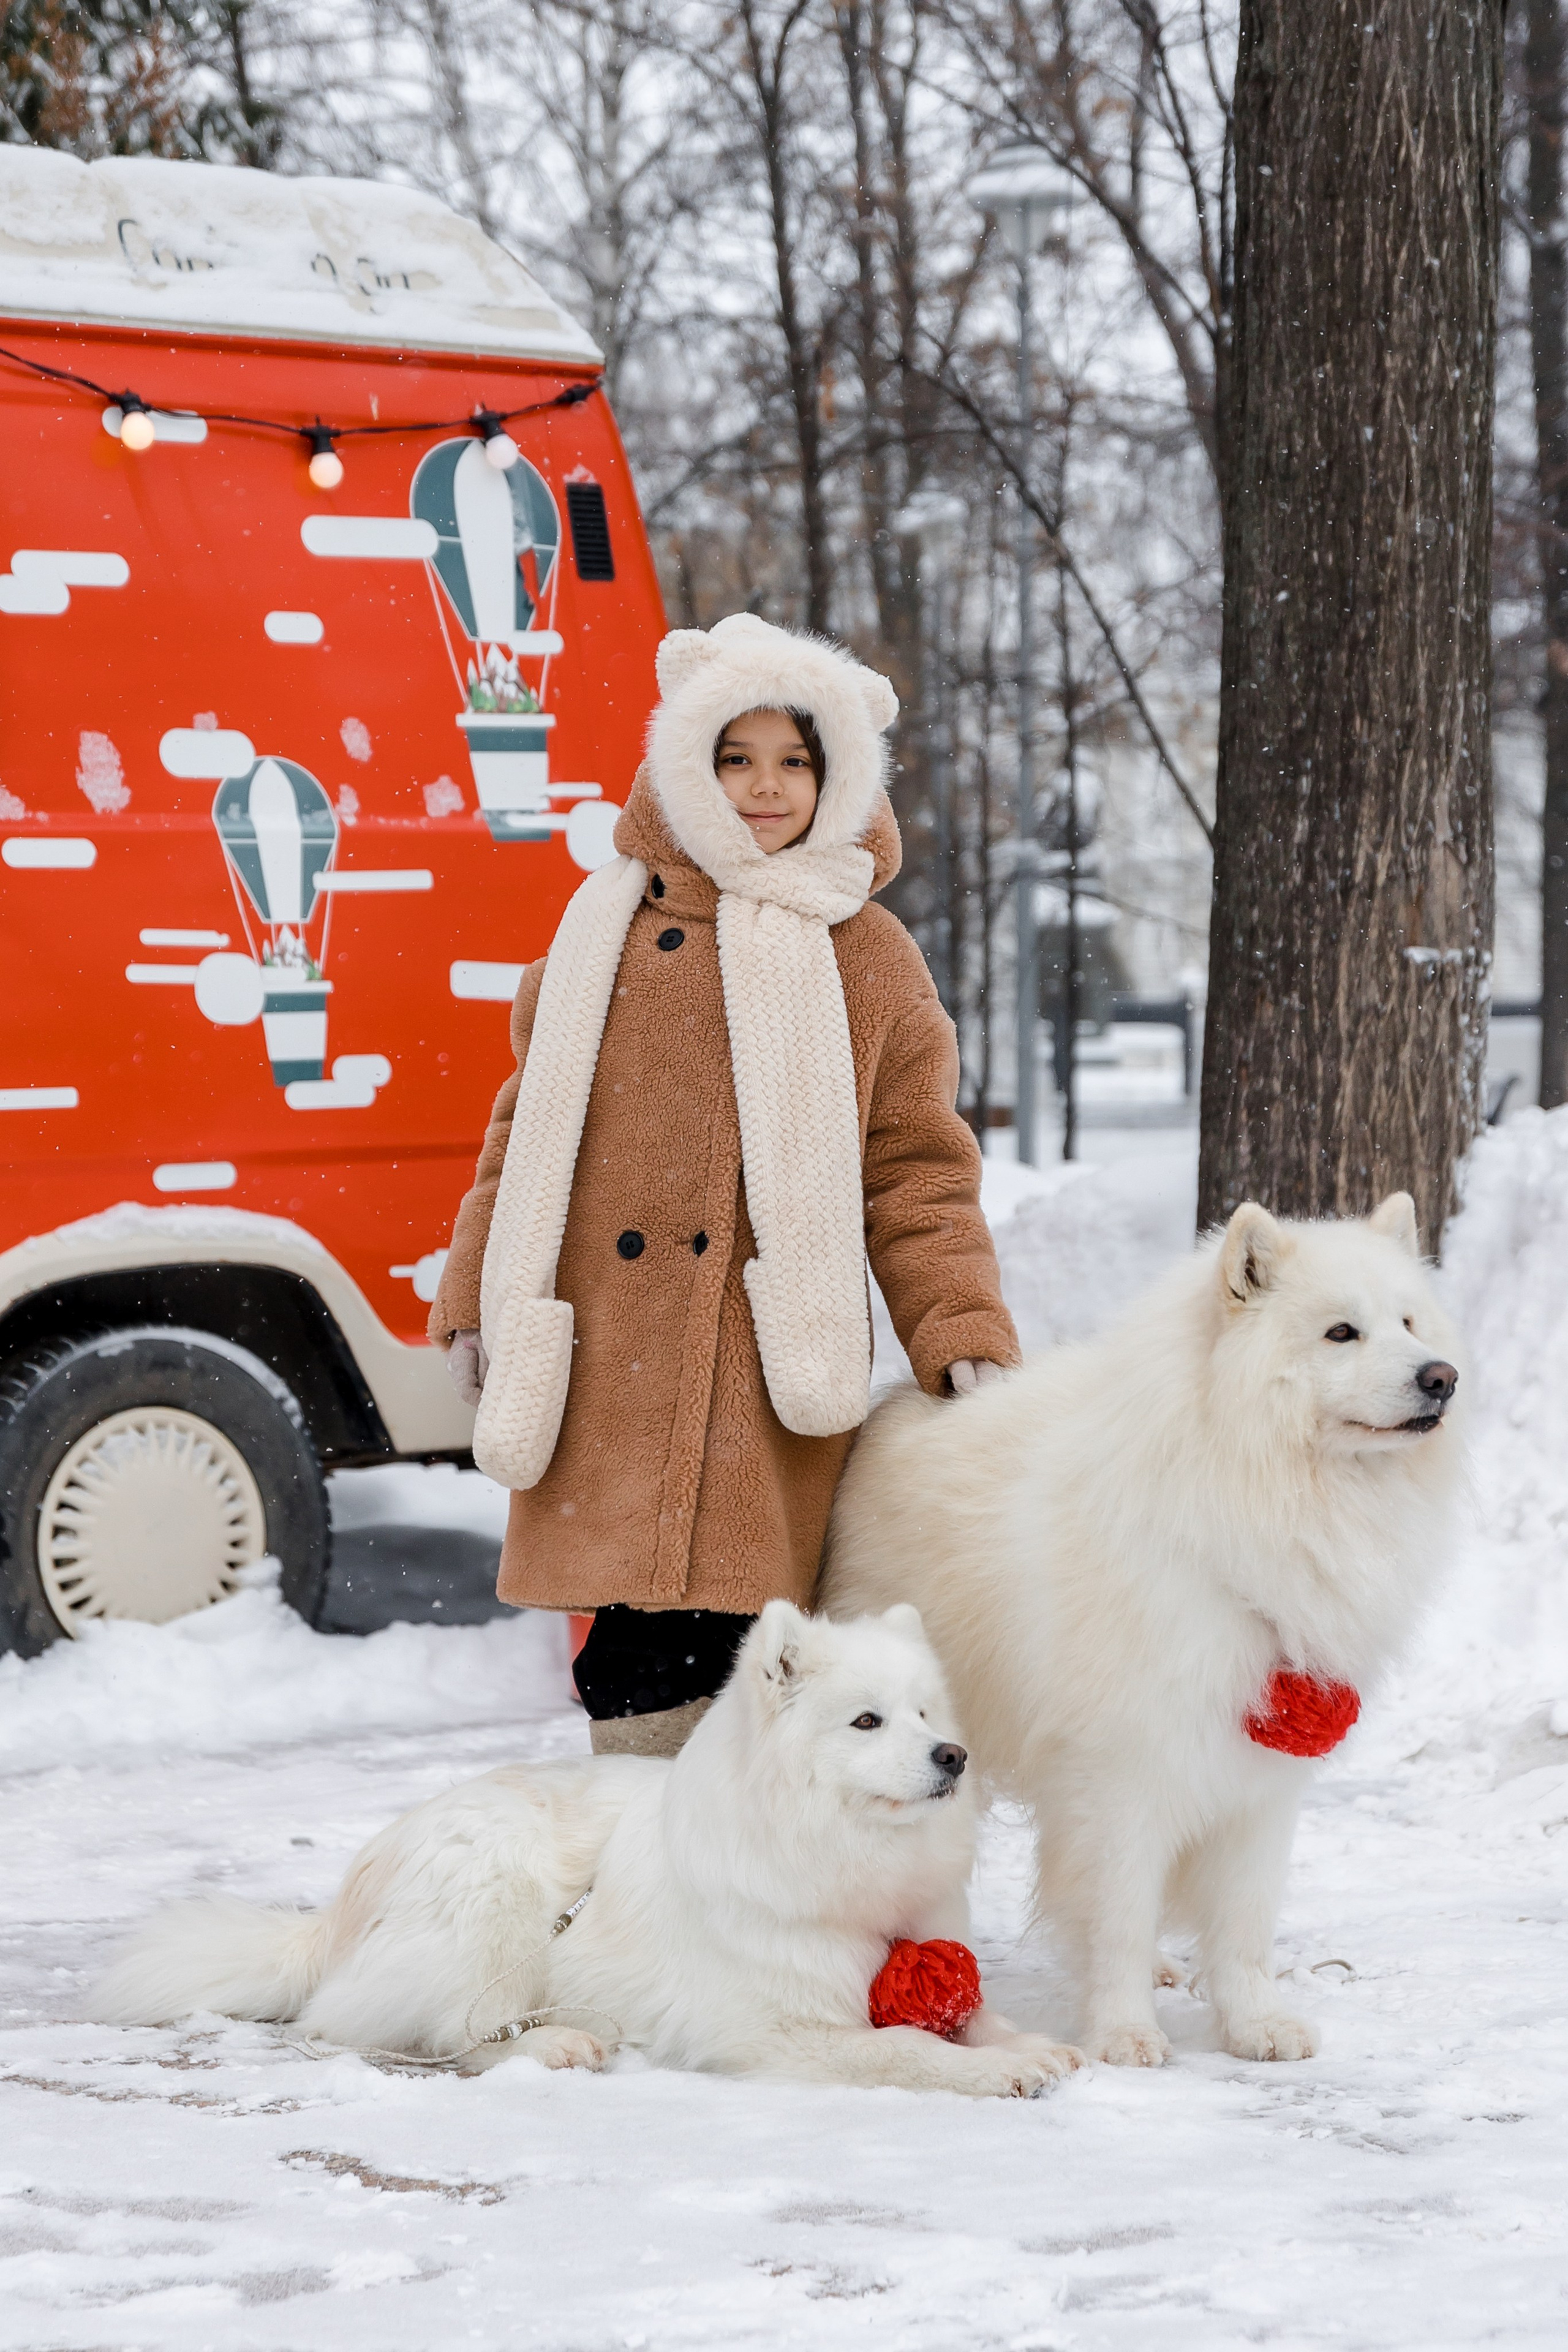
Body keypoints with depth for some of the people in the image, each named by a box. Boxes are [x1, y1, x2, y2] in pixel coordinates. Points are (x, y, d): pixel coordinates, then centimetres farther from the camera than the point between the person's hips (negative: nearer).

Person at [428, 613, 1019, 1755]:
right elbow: (530, 1125, 20)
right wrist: (476, 1302, 14)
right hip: (606, 1373, 2)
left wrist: (967, 1340, -2)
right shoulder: (606, 928, 14)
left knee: (729, 1642, -9)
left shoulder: (868, 956, 10)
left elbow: (917, 1172, 9)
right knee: (642, 1671, -2)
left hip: (773, 1383, -1)